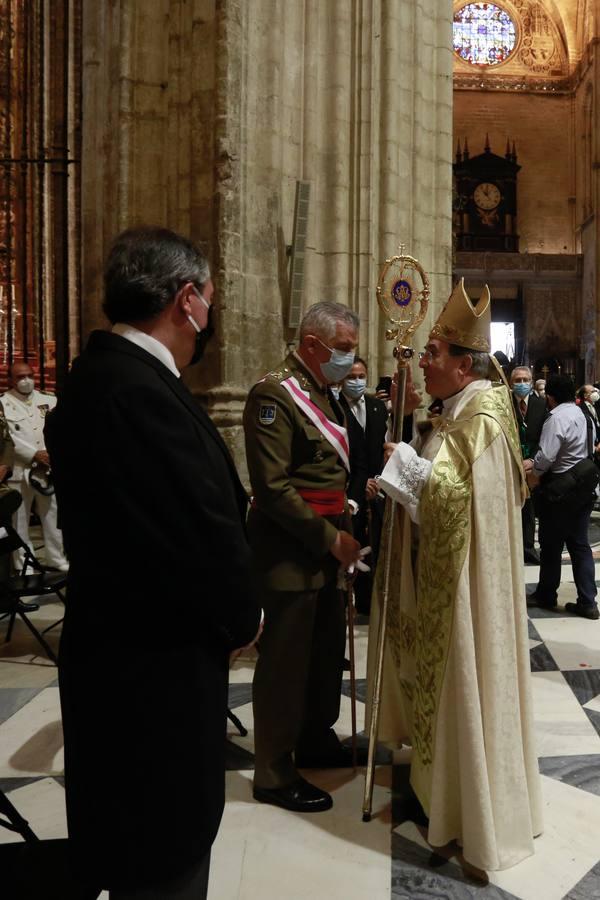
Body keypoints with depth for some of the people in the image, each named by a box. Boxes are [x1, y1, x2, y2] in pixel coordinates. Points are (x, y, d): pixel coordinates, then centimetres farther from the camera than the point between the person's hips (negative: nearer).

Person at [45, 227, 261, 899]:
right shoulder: (142, 392, -25)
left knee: (145, 841, 25)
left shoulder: (95, 375, 7)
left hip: (121, 645, 10)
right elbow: (203, 532, -23)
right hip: (158, 663, -10)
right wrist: (242, 617, -7)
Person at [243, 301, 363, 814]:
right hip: (290, 552, -9)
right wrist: (331, 538, -18)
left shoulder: (324, 394, 15)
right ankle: (274, 774, 14)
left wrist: (343, 531, 9)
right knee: (286, 660, 0)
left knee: (328, 650, 18)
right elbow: (273, 487, -21)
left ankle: (316, 740, 36)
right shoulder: (275, 394, -15)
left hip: (325, 547, 9)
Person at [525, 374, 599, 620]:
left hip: (561, 489, -8)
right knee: (580, 544, 10)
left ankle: (546, 596, 21)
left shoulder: (556, 417, -18)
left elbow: (545, 457, -24)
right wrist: (536, 464, 11)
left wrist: (533, 473, -3)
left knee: (551, 545, 7)